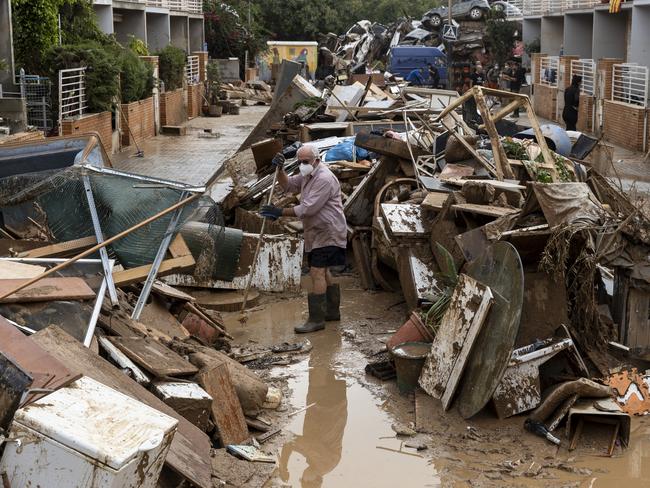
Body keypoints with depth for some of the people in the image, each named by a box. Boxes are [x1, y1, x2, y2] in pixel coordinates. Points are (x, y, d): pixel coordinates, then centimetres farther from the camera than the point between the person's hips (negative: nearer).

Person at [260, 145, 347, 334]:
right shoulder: (308, 175, 13)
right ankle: (332, 311, 32)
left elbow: (308, 208, -25)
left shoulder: (324, 179, -20)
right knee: (323, 271, 19)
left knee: (317, 272, -15)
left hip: (327, 233, -11)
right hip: (317, 233, 11)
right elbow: (288, 185, 17)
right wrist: (280, 170, -2)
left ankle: (316, 319, -16)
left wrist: (281, 212, -23)